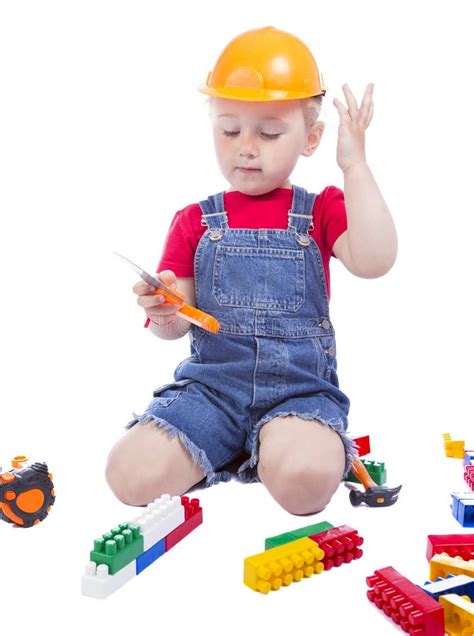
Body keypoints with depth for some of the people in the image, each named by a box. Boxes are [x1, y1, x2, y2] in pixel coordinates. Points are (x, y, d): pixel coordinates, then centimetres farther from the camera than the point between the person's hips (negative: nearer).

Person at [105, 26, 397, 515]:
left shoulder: (322, 210, 6)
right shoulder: (195, 222, 8)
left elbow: (374, 262, -15)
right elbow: (175, 327, 7)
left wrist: (355, 165, -14)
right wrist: (164, 312, -18)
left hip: (300, 387, -1)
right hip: (211, 386, 2)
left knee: (305, 480, -34)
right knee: (130, 475, -22)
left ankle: (274, 449, 1)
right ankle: (225, 451, 5)